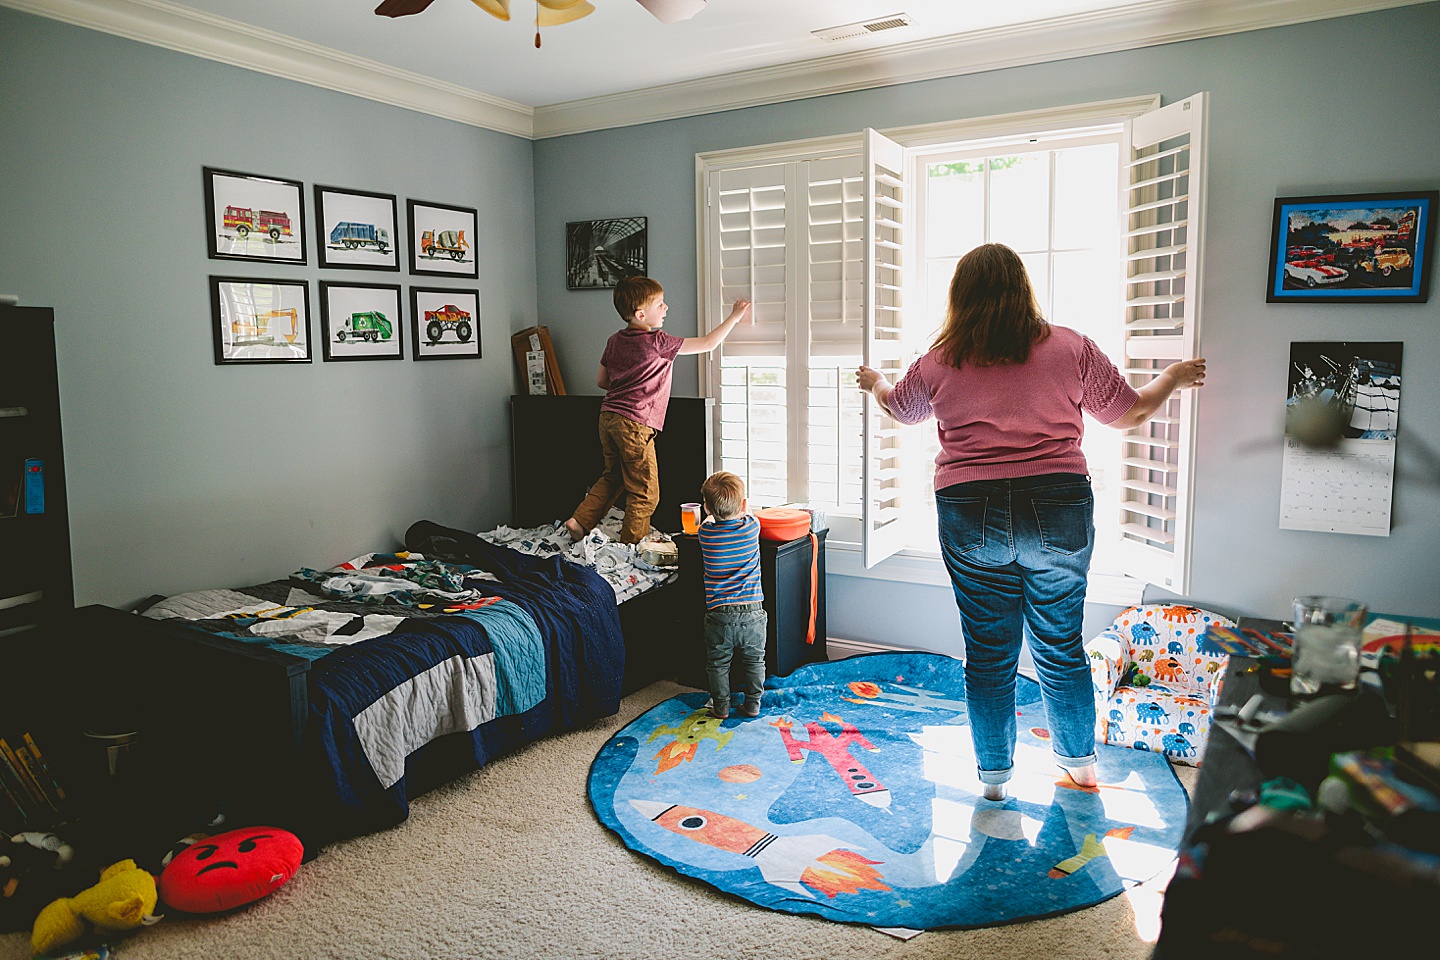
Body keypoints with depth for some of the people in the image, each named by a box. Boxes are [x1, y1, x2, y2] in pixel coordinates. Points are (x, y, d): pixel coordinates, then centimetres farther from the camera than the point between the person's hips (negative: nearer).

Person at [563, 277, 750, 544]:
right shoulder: (658, 343, -12)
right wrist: (734, 317, 2)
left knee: (612, 476, 25)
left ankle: (579, 521, 19)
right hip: (634, 424, -8)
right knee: (644, 493, 4)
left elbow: (601, 381, 18)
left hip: (608, 415, 8)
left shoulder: (615, 341, 10)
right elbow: (708, 344, -8)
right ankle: (630, 548, 8)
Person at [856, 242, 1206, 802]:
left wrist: (874, 383, 42)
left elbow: (900, 409, 19)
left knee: (988, 652, 10)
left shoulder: (939, 362, 0)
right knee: (1060, 646, 16)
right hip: (1059, 513, 1)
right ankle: (1080, 761, 34)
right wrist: (1174, 377, 30)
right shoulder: (1070, 347, -1)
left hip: (971, 517, -1)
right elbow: (1129, 412, 9)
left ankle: (994, 775, 24)